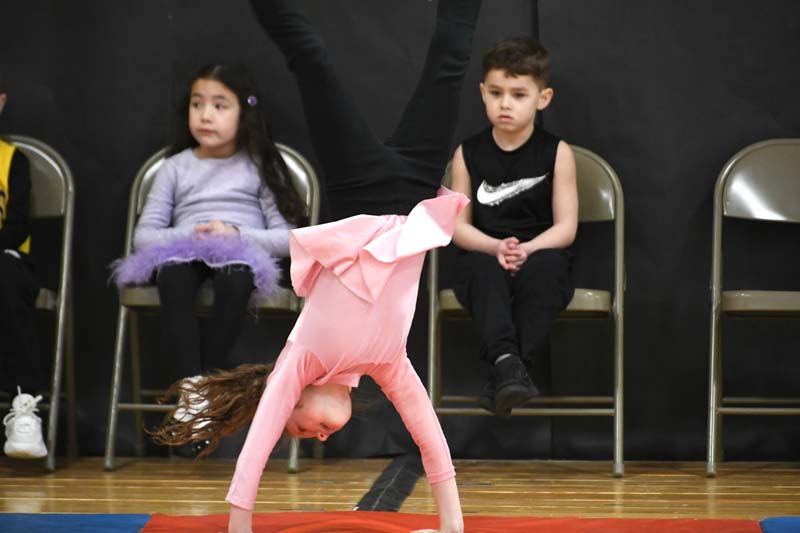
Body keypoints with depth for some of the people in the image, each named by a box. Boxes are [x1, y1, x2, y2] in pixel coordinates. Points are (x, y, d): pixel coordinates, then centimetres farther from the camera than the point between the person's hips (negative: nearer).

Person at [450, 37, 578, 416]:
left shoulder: (556, 153, 0)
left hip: (540, 254, -1)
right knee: (483, 268, -35)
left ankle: (512, 369, -39)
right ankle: (505, 360, -50)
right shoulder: (468, 154, 4)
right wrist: (496, 247, -18)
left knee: (545, 266, -36)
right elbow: (459, 226, 3)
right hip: (484, 255, 1)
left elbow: (565, 227, -3)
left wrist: (526, 250, -22)